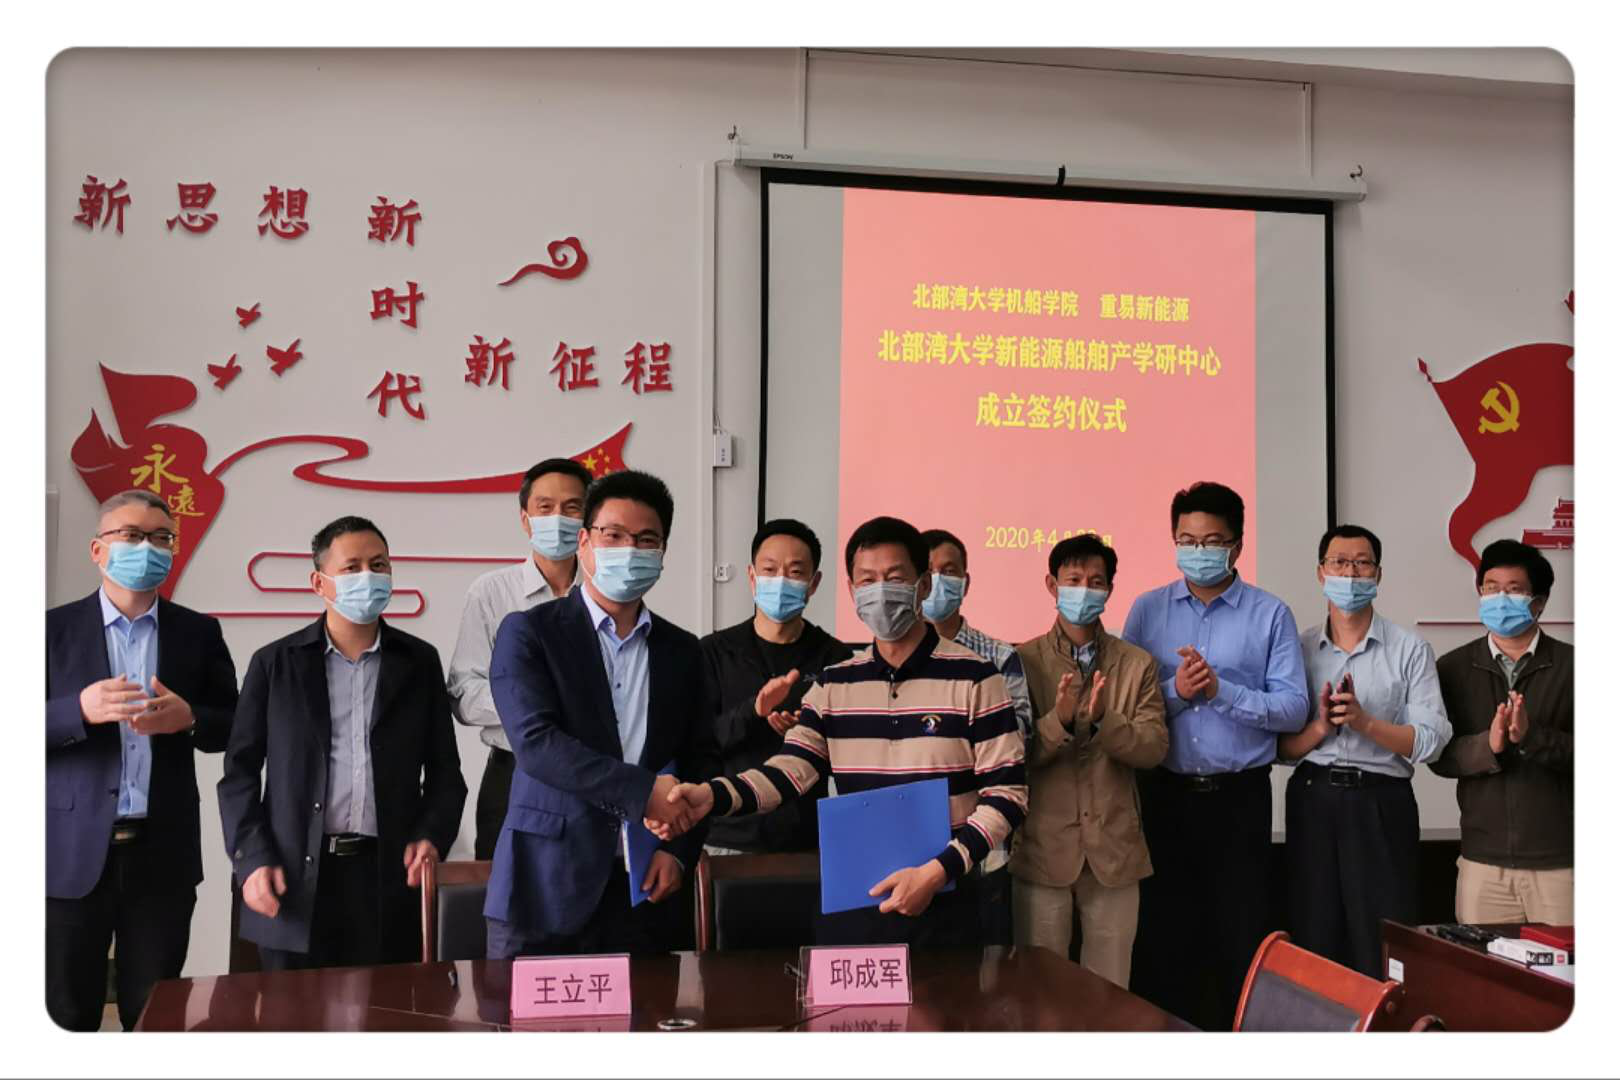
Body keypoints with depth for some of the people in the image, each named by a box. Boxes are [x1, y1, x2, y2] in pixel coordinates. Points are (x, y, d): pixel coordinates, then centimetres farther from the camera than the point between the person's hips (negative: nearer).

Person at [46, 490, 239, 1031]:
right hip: (73, 851, -1)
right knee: (66, 1014, 6)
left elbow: (235, 725, 8)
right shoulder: (55, 627, 3)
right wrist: (80, 709, -20)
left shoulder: (198, 632, 7)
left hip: (163, 852, 1)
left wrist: (190, 719, -12)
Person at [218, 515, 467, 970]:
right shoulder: (275, 663, 5)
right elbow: (240, 773, 5)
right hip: (295, 879, -1)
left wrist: (431, 838, -6)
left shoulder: (419, 662, 8)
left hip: (391, 876, 1)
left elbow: (444, 771, 10)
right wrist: (252, 860, -6)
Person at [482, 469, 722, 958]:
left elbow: (702, 762, 13)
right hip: (546, 888, -3)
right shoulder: (528, 633, -1)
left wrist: (681, 850, -2)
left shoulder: (682, 651, 12)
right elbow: (534, 741, -14)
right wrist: (644, 791, -19)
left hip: (643, 893, 4)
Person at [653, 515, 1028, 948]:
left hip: (943, 905, -3)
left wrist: (939, 870, -18)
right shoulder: (834, 684, 6)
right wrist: (711, 795, -22)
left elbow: (1006, 794, -8)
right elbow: (788, 771, -4)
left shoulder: (973, 677, -6)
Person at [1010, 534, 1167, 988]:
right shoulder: (1023, 661, 1)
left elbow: (1154, 748, -3)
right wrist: (1058, 721, -24)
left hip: (1114, 851, 2)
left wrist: (1103, 719, -21)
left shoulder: (1137, 665, 7)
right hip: (1043, 849, -1)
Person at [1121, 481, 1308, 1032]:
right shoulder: (1147, 609, 5)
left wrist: (1221, 690, -18)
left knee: (1239, 939, 5)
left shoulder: (1270, 614, -1)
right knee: (1160, 937, 9)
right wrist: (1176, 691, -15)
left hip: (1239, 797, -1)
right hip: (1164, 794, 2)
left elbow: (1294, 708, -7)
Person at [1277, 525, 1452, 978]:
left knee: (1384, 946, 0)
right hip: (1312, 801, 2)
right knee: (1313, 944, 8)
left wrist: (1364, 721, -18)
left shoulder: (1410, 650, 2)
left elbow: (1430, 740, -7)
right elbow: (1280, 747, 5)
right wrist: (1320, 728, -12)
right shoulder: (1299, 648, 8)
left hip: (1380, 803, -2)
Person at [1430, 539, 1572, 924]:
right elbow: (1438, 755, 0)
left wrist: (1531, 736, -22)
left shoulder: (1570, 665, 0)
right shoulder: (1454, 668, 6)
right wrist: (1488, 745, -17)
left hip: (1559, 862, -1)